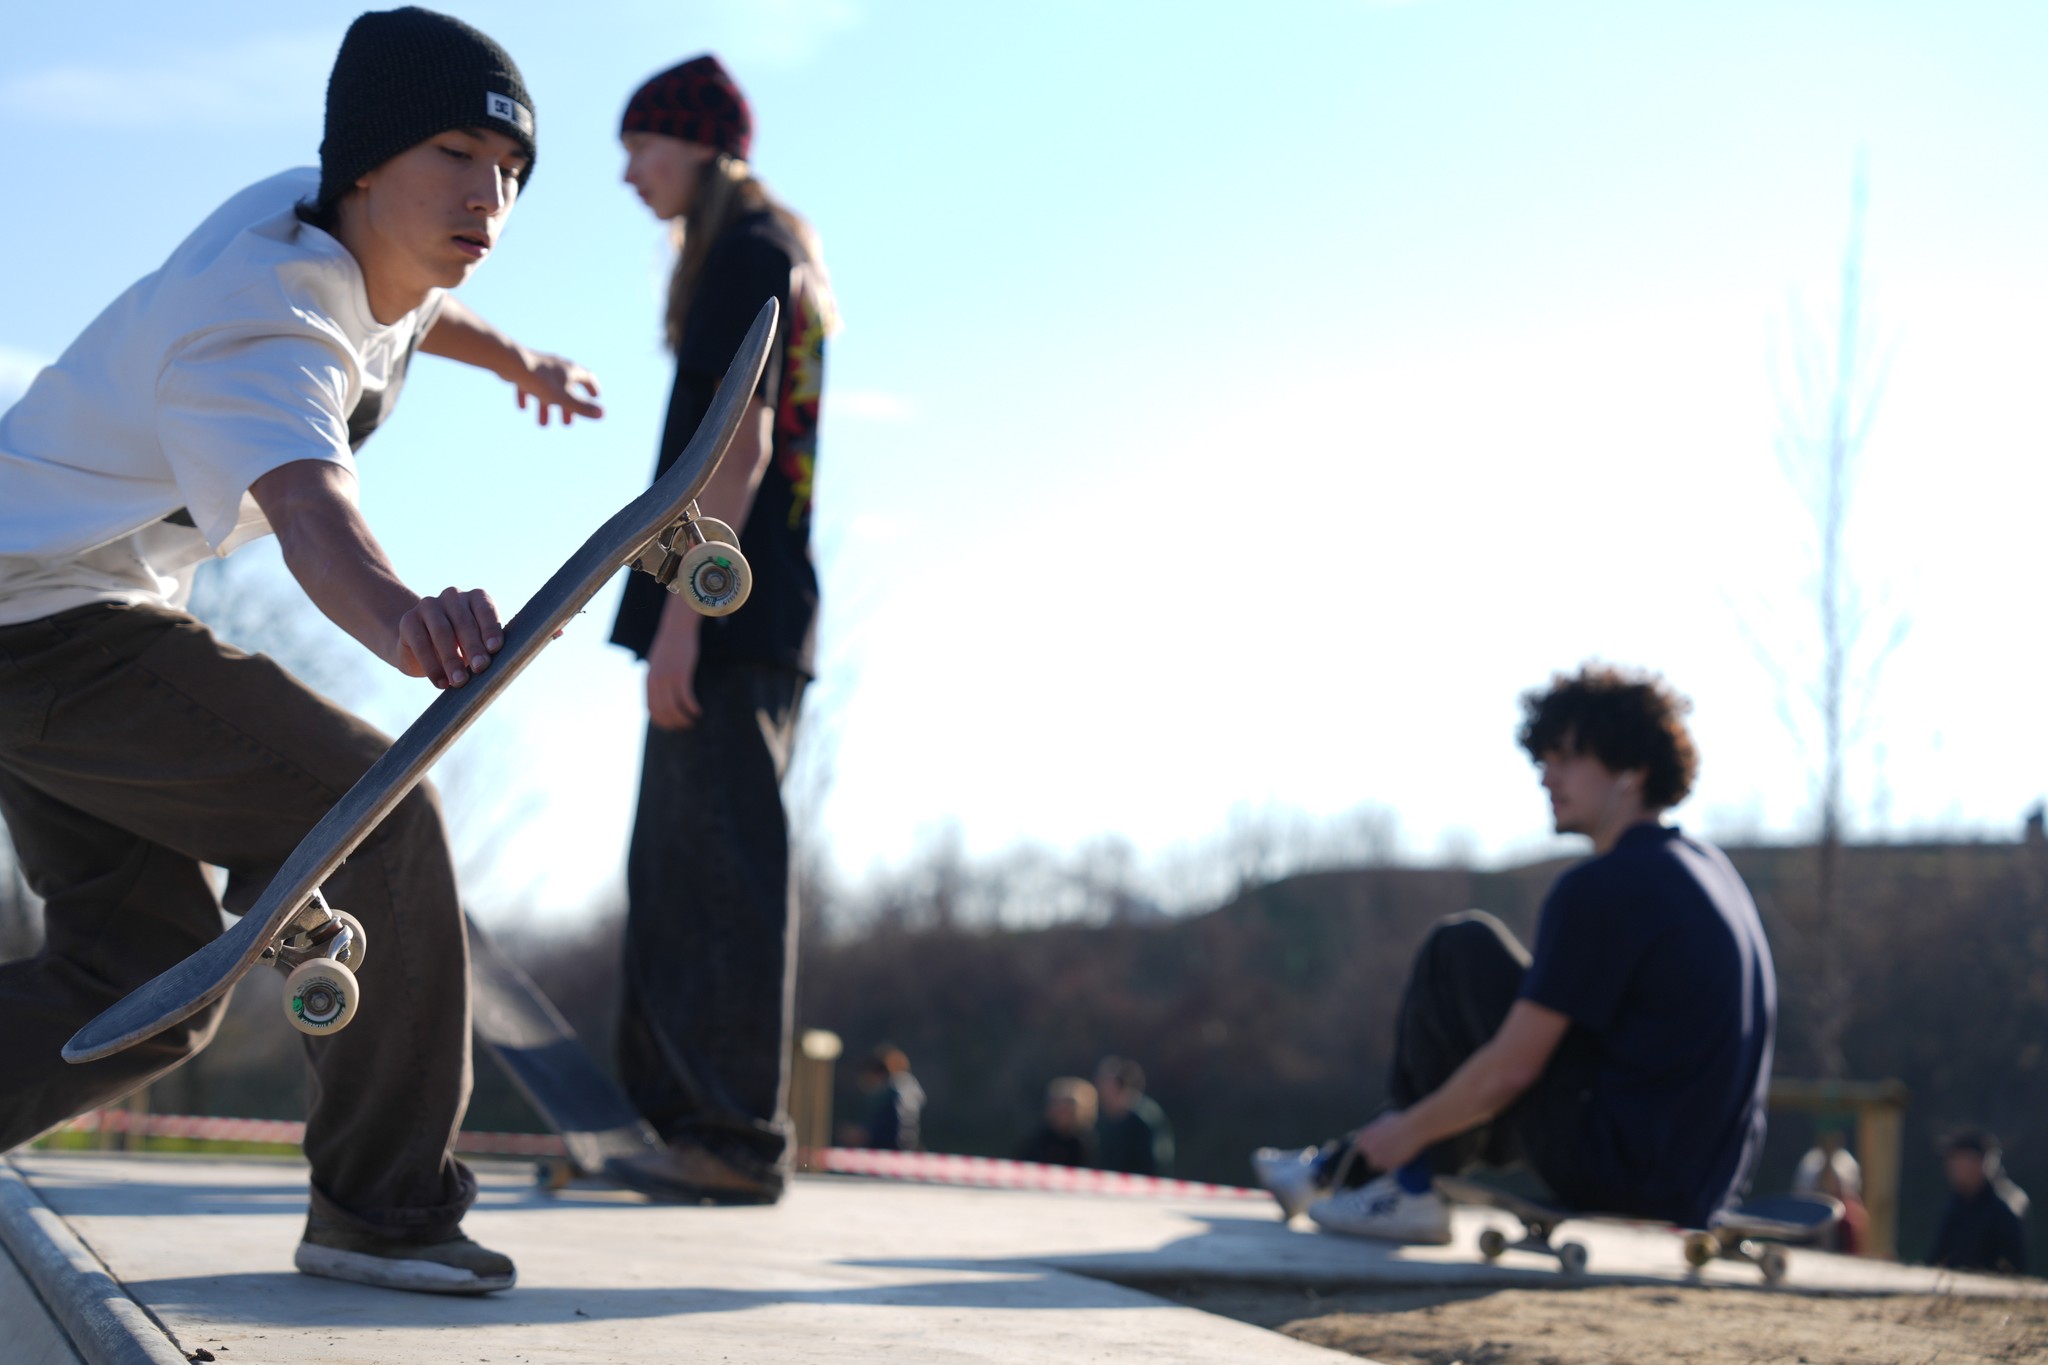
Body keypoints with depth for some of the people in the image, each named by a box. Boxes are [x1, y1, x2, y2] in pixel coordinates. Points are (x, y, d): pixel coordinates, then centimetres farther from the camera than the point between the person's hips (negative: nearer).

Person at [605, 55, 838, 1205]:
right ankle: (693, 1119, 17)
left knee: (724, 873, -11)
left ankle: (740, 1138, -10)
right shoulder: (786, 259, 22)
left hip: (728, 611, -10)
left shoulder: (747, 253, -7)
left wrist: (682, 610, -21)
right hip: (757, 617, 10)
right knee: (679, 873, 13)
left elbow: (740, 446, -17)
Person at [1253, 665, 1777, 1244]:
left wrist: (1408, 1129, 1)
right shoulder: (1704, 866, 13)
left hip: (1621, 1166, -9)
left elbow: (1511, 1069, -16)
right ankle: (1340, 1166, 33)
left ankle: (1412, 1189, 15)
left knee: (1461, 950, 2)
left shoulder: (1598, 889, -16)